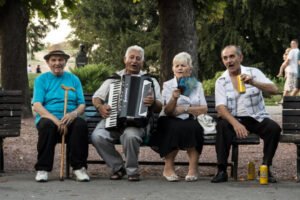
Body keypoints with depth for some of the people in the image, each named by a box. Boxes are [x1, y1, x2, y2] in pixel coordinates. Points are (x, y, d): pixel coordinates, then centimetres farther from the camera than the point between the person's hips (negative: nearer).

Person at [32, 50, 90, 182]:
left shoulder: (74, 79, 15)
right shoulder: (41, 79, 9)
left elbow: (82, 105, 8)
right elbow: (37, 106, -4)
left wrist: (74, 113, -17)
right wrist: (56, 120, -20)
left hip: (70, 118, 1)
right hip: (48, 118, -1)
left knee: (81, 124, -32)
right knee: (47, 125, -36)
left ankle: (79, 167, -24)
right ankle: (43, 169, -27)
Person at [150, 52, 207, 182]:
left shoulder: (197, 85, 13)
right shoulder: (167, 85, 7)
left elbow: (204, 109, 5)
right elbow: (167, 111, -4)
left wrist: (185, 109, -7)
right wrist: (174, 98, -23)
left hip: (190, 123, 2)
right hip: (170, 123, -2)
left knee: (194, 128, -33)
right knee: (176, 128, -35)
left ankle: (193, 168, -25)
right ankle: (168, 168, -21)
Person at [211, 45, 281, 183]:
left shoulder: (253, 72, 1)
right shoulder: (221, 81, 2)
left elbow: (274, 90, -13)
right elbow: (221, 107, -10)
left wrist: (253, 83, -32)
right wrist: (235, 124, -30)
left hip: (257, 118, 0)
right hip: (234, 119, 0)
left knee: (274, 128, -28)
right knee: (222, 125, -31)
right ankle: (222, 171, -25)